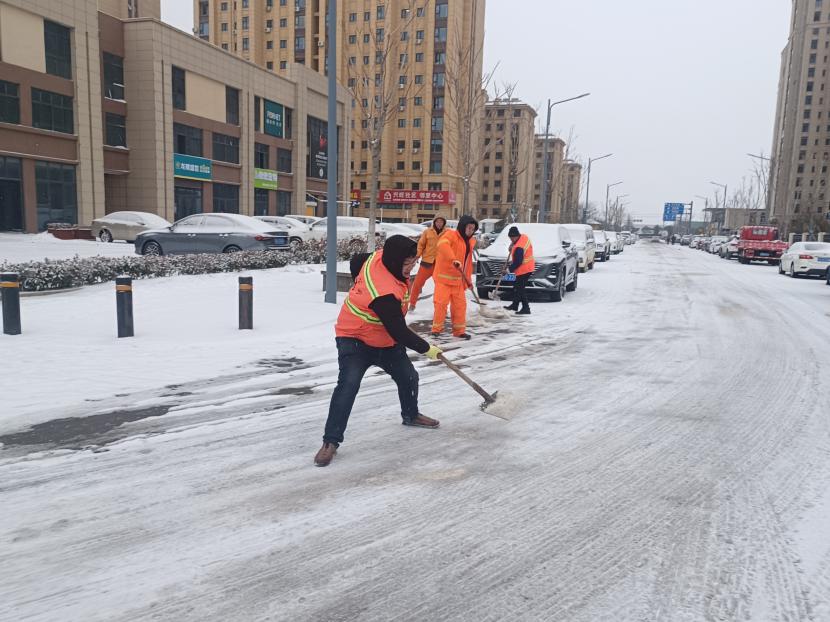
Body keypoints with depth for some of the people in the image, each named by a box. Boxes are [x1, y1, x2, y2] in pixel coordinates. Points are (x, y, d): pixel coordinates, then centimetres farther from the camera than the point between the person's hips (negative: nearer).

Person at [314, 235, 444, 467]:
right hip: (355, 339, -9)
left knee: (408, 377, 15)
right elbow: (398, 331, -31)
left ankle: (411, 415, 43)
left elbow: (356, 260, 9)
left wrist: (361, 290, 15)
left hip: (387, 340, 9)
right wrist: (426, 349, -20)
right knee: (348, 384, -25)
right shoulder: (384, 293, -37)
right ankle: (331, 441, -17)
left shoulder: (380, 257, -12)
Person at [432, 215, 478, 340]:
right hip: (444, 276, -7)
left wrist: (468, 279, 17)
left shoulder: (470, 242, 13)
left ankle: (459, 330, 17)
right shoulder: (451, 235, -11)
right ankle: (437, 328, 7)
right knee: (441, 303, -7)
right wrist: (454, 260, -42)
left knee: (460, 305, 7)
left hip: (458, 279, 7)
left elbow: (468, 262, 20)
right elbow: (442, 245, -34)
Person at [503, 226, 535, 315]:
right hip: (528, 268, 11)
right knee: (517, 286, 20)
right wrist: (513, 244, 10)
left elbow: (517, 262, -25)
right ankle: (515, 305, 32)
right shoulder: (524, 237, 2)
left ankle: (526, 309, -3)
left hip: (523, 270, -11)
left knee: (520, 289, -6)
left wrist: (509, 269, -14)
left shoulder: (519, 247, -28)